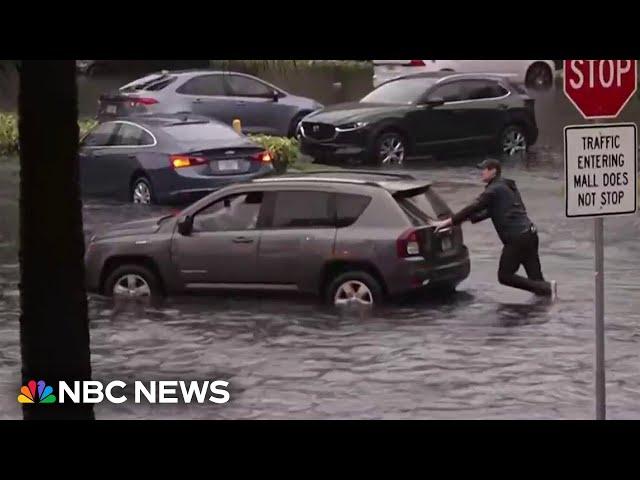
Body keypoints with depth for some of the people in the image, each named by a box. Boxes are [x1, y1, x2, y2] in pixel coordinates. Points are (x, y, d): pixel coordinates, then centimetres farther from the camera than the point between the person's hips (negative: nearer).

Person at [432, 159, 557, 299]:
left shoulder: (494, 190, -8)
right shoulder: (507, 186, 21)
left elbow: (474, 207, -13)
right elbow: (491, 211, 28)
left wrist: (449, 222, -10)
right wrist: (470, 218, 23)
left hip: (517, 238, -9)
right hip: (530, 233, 9)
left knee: (505, 275, -2)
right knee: (535, 276, 9)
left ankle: (546, 288, -12)